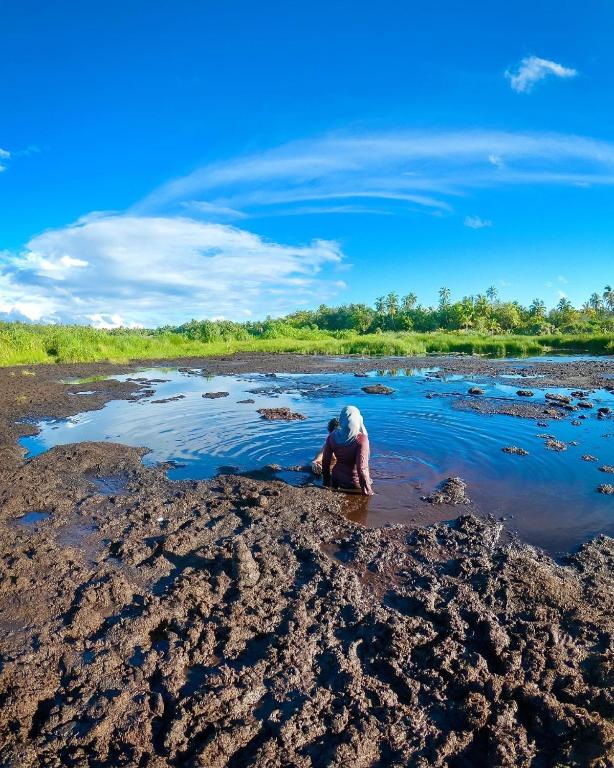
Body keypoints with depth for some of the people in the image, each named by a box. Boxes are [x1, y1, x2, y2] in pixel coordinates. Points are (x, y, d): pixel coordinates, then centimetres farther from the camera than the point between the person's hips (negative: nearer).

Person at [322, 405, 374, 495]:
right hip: (354, 484, -5)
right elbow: (362, 468, -24)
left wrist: (326, 483, 13)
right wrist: (367, 491, -14)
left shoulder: (332, 436, -8)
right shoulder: (361, 439, -22)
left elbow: (325, 462, -1)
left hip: (336, 481, 5)